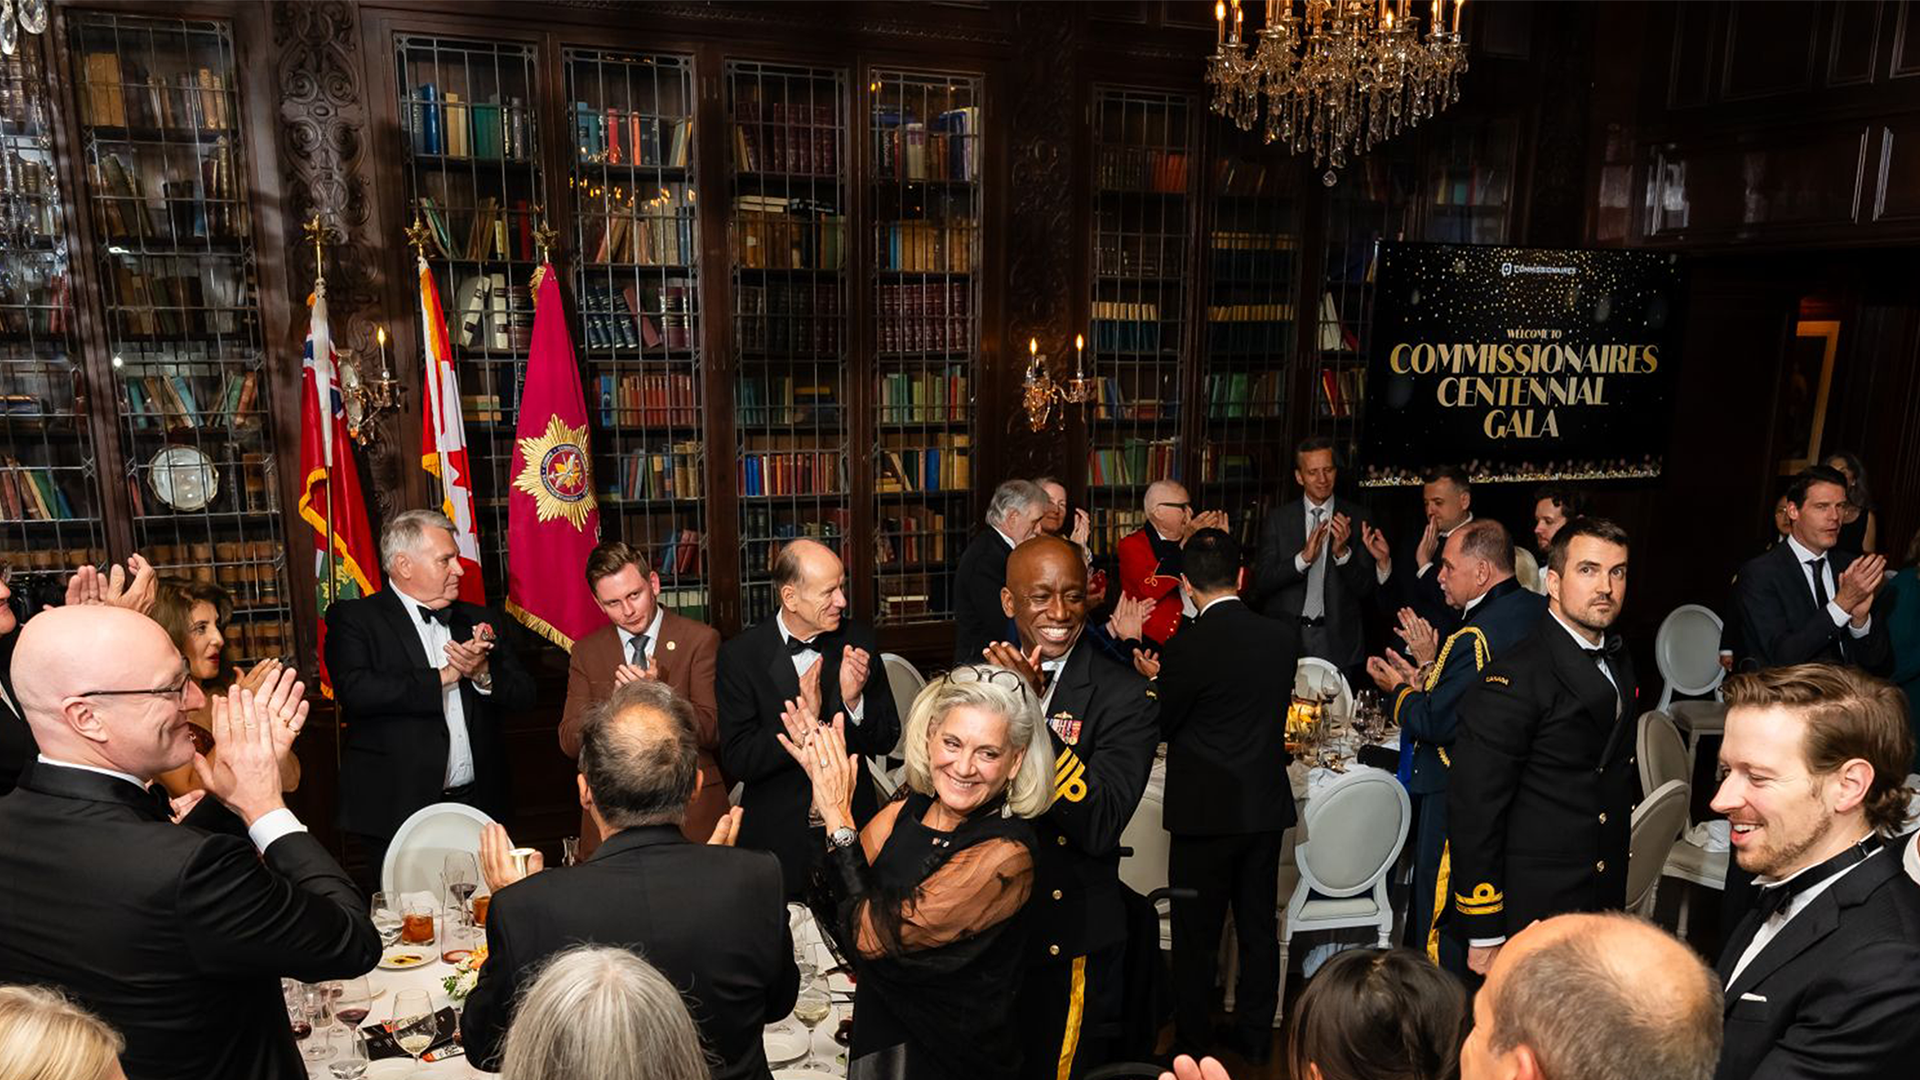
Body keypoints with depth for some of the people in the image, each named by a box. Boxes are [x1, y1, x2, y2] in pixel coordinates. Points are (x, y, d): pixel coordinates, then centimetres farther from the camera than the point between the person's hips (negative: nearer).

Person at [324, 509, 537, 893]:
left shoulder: (479, 619, 14)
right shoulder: (353, 619, 0)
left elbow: (523, 693, 9)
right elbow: (355, 691, -17)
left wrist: (482, 673, -11)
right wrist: (442, 677, -11)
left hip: (477, 805, 4)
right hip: (397, 814, -4)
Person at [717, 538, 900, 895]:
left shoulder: (858, 639, -4)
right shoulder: (740, 655, -11)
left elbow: (886, 741, -1)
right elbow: (736, 761, -15)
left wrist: (855, 700, -20)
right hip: (778, 836, -2)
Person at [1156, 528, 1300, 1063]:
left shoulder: (1187, 647, -20)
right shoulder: (1284, 636, -4)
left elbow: (1161, 725, -9)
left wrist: (1152, 679, 7)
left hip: (1205, 810, -5)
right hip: (1266, 804, 5)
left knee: (1196, 936, 10)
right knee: (1258, 927, 18)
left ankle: (1193, 1041, 23)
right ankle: (1255, 1035, 30)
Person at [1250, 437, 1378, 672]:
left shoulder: (1356, 518, 2)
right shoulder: (1278, 520, 3)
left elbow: (1367, 589, 0)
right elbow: (1261, 582, -4)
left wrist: (1342, 553, -17)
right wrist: (1303, 558, -17)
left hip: (1337, 644, 0)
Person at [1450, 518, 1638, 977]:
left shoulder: (1618, 662, 9)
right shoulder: (1513, 677, -19)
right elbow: (1475, 811, -19)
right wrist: (1484, 938, -17)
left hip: (1604, 904, 8)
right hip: (1530, 917, -8)